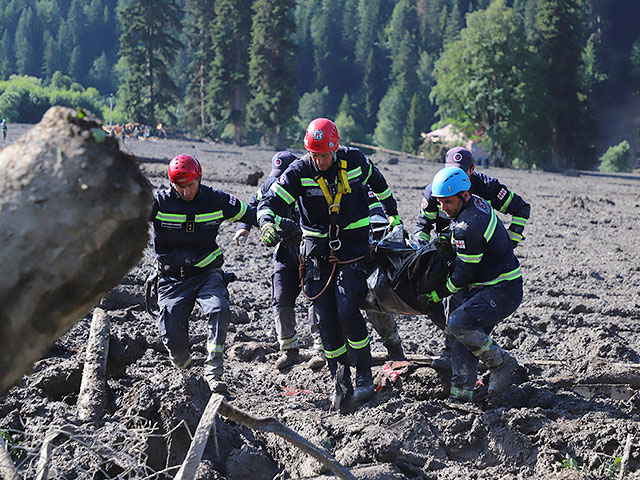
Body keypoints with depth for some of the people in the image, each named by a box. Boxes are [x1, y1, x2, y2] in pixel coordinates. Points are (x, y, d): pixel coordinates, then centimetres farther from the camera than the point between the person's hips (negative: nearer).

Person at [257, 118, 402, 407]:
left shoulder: (354, 161, -8)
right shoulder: (299, 171, -10)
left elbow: (378, 183, 14)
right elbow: (270, 202, -14)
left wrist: (394, 216, 22)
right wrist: (267, 224, -36)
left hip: (353, 243, -2)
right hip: (318, 249, 2)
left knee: (347, 312, -16)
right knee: (325, 319, -1)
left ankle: (364, 376, -1)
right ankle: (341, 382, 11)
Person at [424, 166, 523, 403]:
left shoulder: (468, 228, -25)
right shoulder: (477, 203, 4)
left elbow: (465, 273, -17)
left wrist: (440, 293, -3)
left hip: (502, 292, -11)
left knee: (458, 324, -23)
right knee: (465, 336, 4)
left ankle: (501, 363, -6)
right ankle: (461, 392, 4)